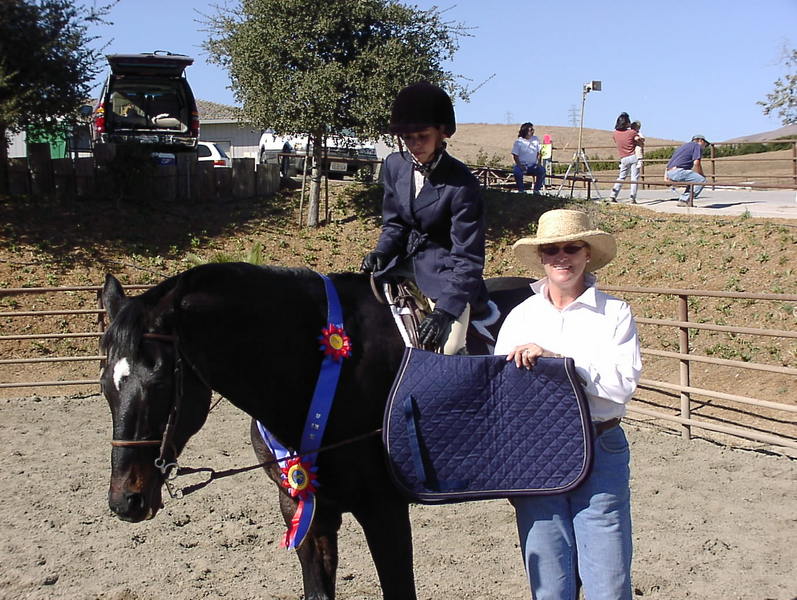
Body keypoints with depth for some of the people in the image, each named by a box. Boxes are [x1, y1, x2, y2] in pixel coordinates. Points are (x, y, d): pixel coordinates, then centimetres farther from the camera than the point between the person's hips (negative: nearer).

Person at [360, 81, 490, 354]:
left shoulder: (461, 183, -17)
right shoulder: (394, 165, 0)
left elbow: (467, 259, -18)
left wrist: (445, 310, -29)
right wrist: (381, 252, -11)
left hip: (445, 270, -5)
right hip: (403, 263, 6)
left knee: (447, 347, -27)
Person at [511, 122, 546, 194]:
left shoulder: (536, 139, 7)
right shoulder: (518, 142, -4)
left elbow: (538, 153, 14)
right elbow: (515, 156, -3)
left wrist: (538, 163, -2)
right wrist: (520, 166, -18)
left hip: (533, 165, 3)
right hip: (522, 164, -3)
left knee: (542, 170, -25)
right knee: (517, 172, -35)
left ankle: (536, 189, -6)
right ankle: (521, 190, -14)